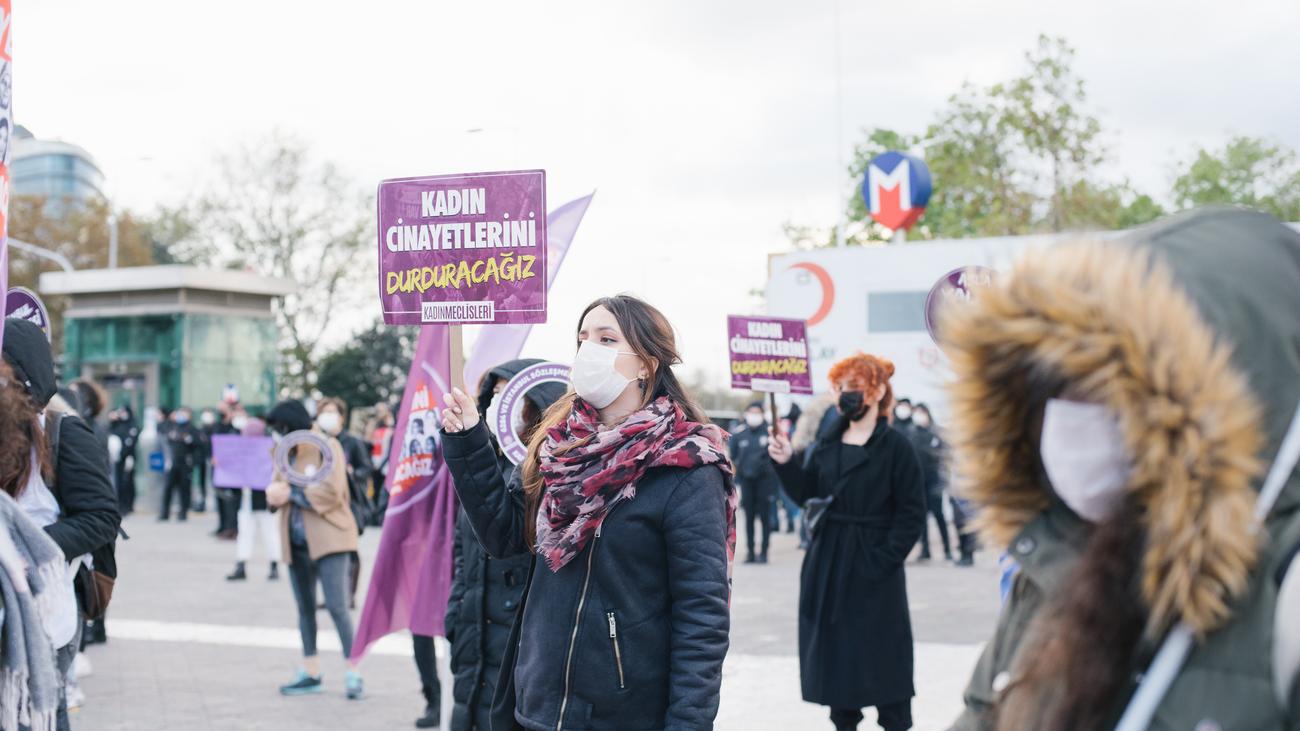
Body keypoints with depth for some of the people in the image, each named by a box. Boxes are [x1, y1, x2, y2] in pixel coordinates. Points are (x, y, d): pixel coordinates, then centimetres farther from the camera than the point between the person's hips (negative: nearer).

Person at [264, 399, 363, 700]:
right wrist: (275, 492, -8)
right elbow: (277, 489, 16)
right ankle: (310, 673, 22)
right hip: (297, 541, 7)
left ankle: (353, 674, -8)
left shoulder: (327, 447, -8)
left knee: (337, 607, -12)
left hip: (327, 538, -7)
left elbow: (331, 493, -17)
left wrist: (291, 493, -13)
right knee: (305, 608, 13)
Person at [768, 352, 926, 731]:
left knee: (881, 653, -2)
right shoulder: (828, 444, 10)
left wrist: (885, 559, -16)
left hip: (873, 567, -6)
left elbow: (911, 514, -9)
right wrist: (787, 462, -7)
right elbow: (805, 492, 9)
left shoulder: (895, 446, -8)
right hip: (828, 561, 6)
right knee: (834, 648, 11)